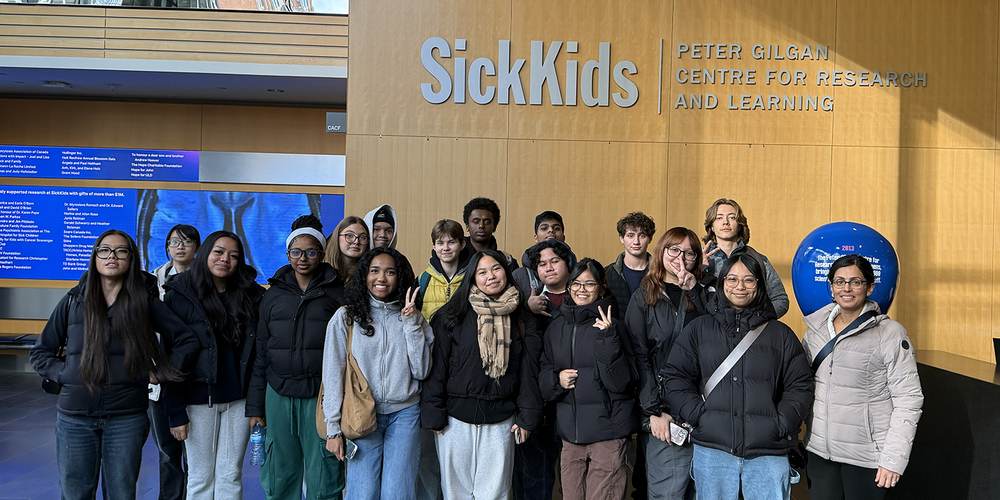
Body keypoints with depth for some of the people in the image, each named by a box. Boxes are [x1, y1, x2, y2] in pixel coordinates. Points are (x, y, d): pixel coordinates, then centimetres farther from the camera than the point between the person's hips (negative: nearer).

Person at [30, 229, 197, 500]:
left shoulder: (145, 302, 3)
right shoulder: (73, 301, 7)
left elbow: (187, 341, 7)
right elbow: (40, 352, 14)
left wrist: (159, 374, 0)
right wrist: (64, 374, -1)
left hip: (127, 418, -1)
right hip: (75, 417, 1)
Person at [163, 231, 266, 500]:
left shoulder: (249, 296, 4)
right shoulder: (180, 297, -5)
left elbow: (257, 352, 5)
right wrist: (175, 413, -10)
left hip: (239, 398, 3)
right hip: (198, 399, -2)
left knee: (231, 476, 8)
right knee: (201, 477, 6)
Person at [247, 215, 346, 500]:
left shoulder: (337, 294, 1)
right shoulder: (274, 295, 10)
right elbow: (261, 353, 12)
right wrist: (255, 407, 9)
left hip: (321, 397, -3)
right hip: (278, 395, 3)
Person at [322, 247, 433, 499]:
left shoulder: (413, 317, 7)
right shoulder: (346, 317, 1)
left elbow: (421, 371, 0)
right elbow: (333, 375, 0)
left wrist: (411, 323, -7)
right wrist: (333, 428, -4)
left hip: (405, 415, 1)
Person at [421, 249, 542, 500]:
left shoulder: (522, 320, 6)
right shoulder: (452, 316, -2)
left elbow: (528, 371, 8)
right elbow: (436, 367, -2)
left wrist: (527, 417, 4)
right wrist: (433, 414, -6)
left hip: (501, 421, 1)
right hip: (456, 420, -1)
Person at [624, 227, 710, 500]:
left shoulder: (703, 295, 12)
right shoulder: (643, 298, 4)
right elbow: (638, 357, -2)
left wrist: (695, 292, -9)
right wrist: (654, 411, -10)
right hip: (663, 409, -3)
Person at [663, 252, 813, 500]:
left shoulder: (780, 334, 12)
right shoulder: (699, 329, 10)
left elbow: (800, 386, 9)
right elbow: (675, 376, 6)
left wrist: (780, 423, -5)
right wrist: (698, 414, -7)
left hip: (768, 452, 0)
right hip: (712, 449, 0)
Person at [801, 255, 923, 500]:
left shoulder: (890, 333, -7)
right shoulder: (815, 328, 6)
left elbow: (909, 400, -8)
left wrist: (893, 459, -12)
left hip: (867, 459, -4)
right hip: (819, 452, 4)